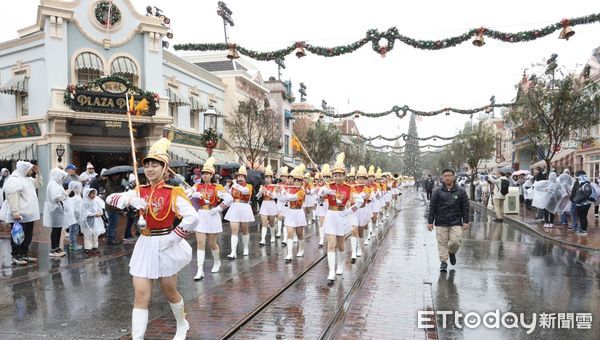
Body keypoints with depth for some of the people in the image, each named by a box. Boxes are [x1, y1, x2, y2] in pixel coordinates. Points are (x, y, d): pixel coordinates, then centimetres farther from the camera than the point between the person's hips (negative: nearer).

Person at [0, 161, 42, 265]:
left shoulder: (27, 179, 16)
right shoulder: (14, 180, -15)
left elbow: (38, 184, 29)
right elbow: (12, 197, -22)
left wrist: (38, 173, 13)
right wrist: (15, 212, -27)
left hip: (28, 214, 10)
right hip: (19, 215, -10)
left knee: (27, 236, 14)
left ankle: (24, 255, 22)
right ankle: (16, 257, 5)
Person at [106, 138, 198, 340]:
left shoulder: (173, 193, -13)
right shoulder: (140, 192, 2)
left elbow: (192, 218, -24)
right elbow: (110, 199, -5)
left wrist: (170, 239, -20)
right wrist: (131, 200, -24)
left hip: (165, 246, -3)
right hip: (144, 246, 3)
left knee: (169, 292, 16)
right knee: (140, 296, -1)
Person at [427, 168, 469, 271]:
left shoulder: (461, 192, 5)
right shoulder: (438, 192, 3)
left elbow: (465, 207, 6)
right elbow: (432, 207, 3)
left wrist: (465, 221, 1)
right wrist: (430, 221, -1)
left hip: (456, 223, 0)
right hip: (441, 223, 0)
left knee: (456, 241, -7)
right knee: (442, 243, 1)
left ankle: (452, 252, 24)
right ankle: (443, 261, 15)